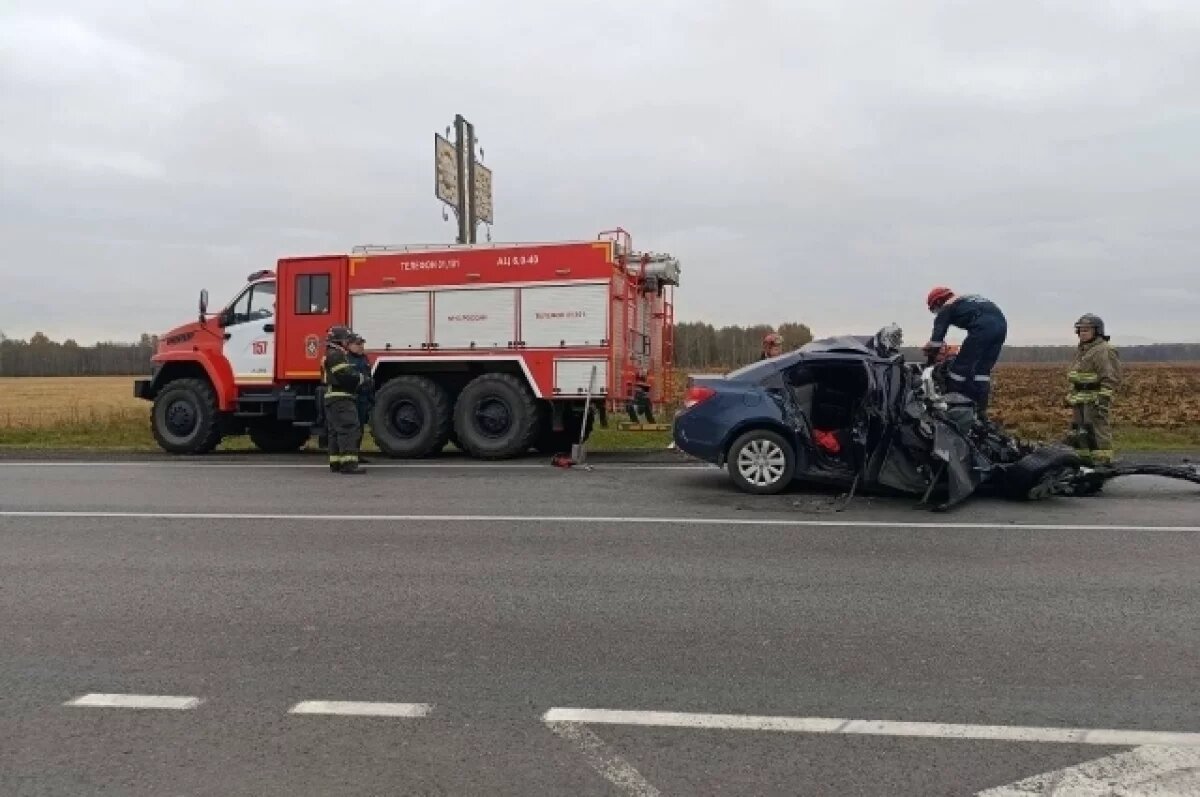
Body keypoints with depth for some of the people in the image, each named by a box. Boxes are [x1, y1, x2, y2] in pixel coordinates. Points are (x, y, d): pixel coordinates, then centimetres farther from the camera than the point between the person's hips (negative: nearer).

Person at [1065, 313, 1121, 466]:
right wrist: (1072, 396, 23)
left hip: (1095, 400, -10)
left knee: (1098, 434, -11)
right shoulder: (1081, 351, 21)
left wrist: (1103, 400, -22)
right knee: (1078, 433, 12)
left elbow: (1110, 379, -16)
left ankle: (1103, 464, -10)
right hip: (1080, 401, 10)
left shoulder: (1103, 351, -10)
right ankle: (1084, 463, 19)